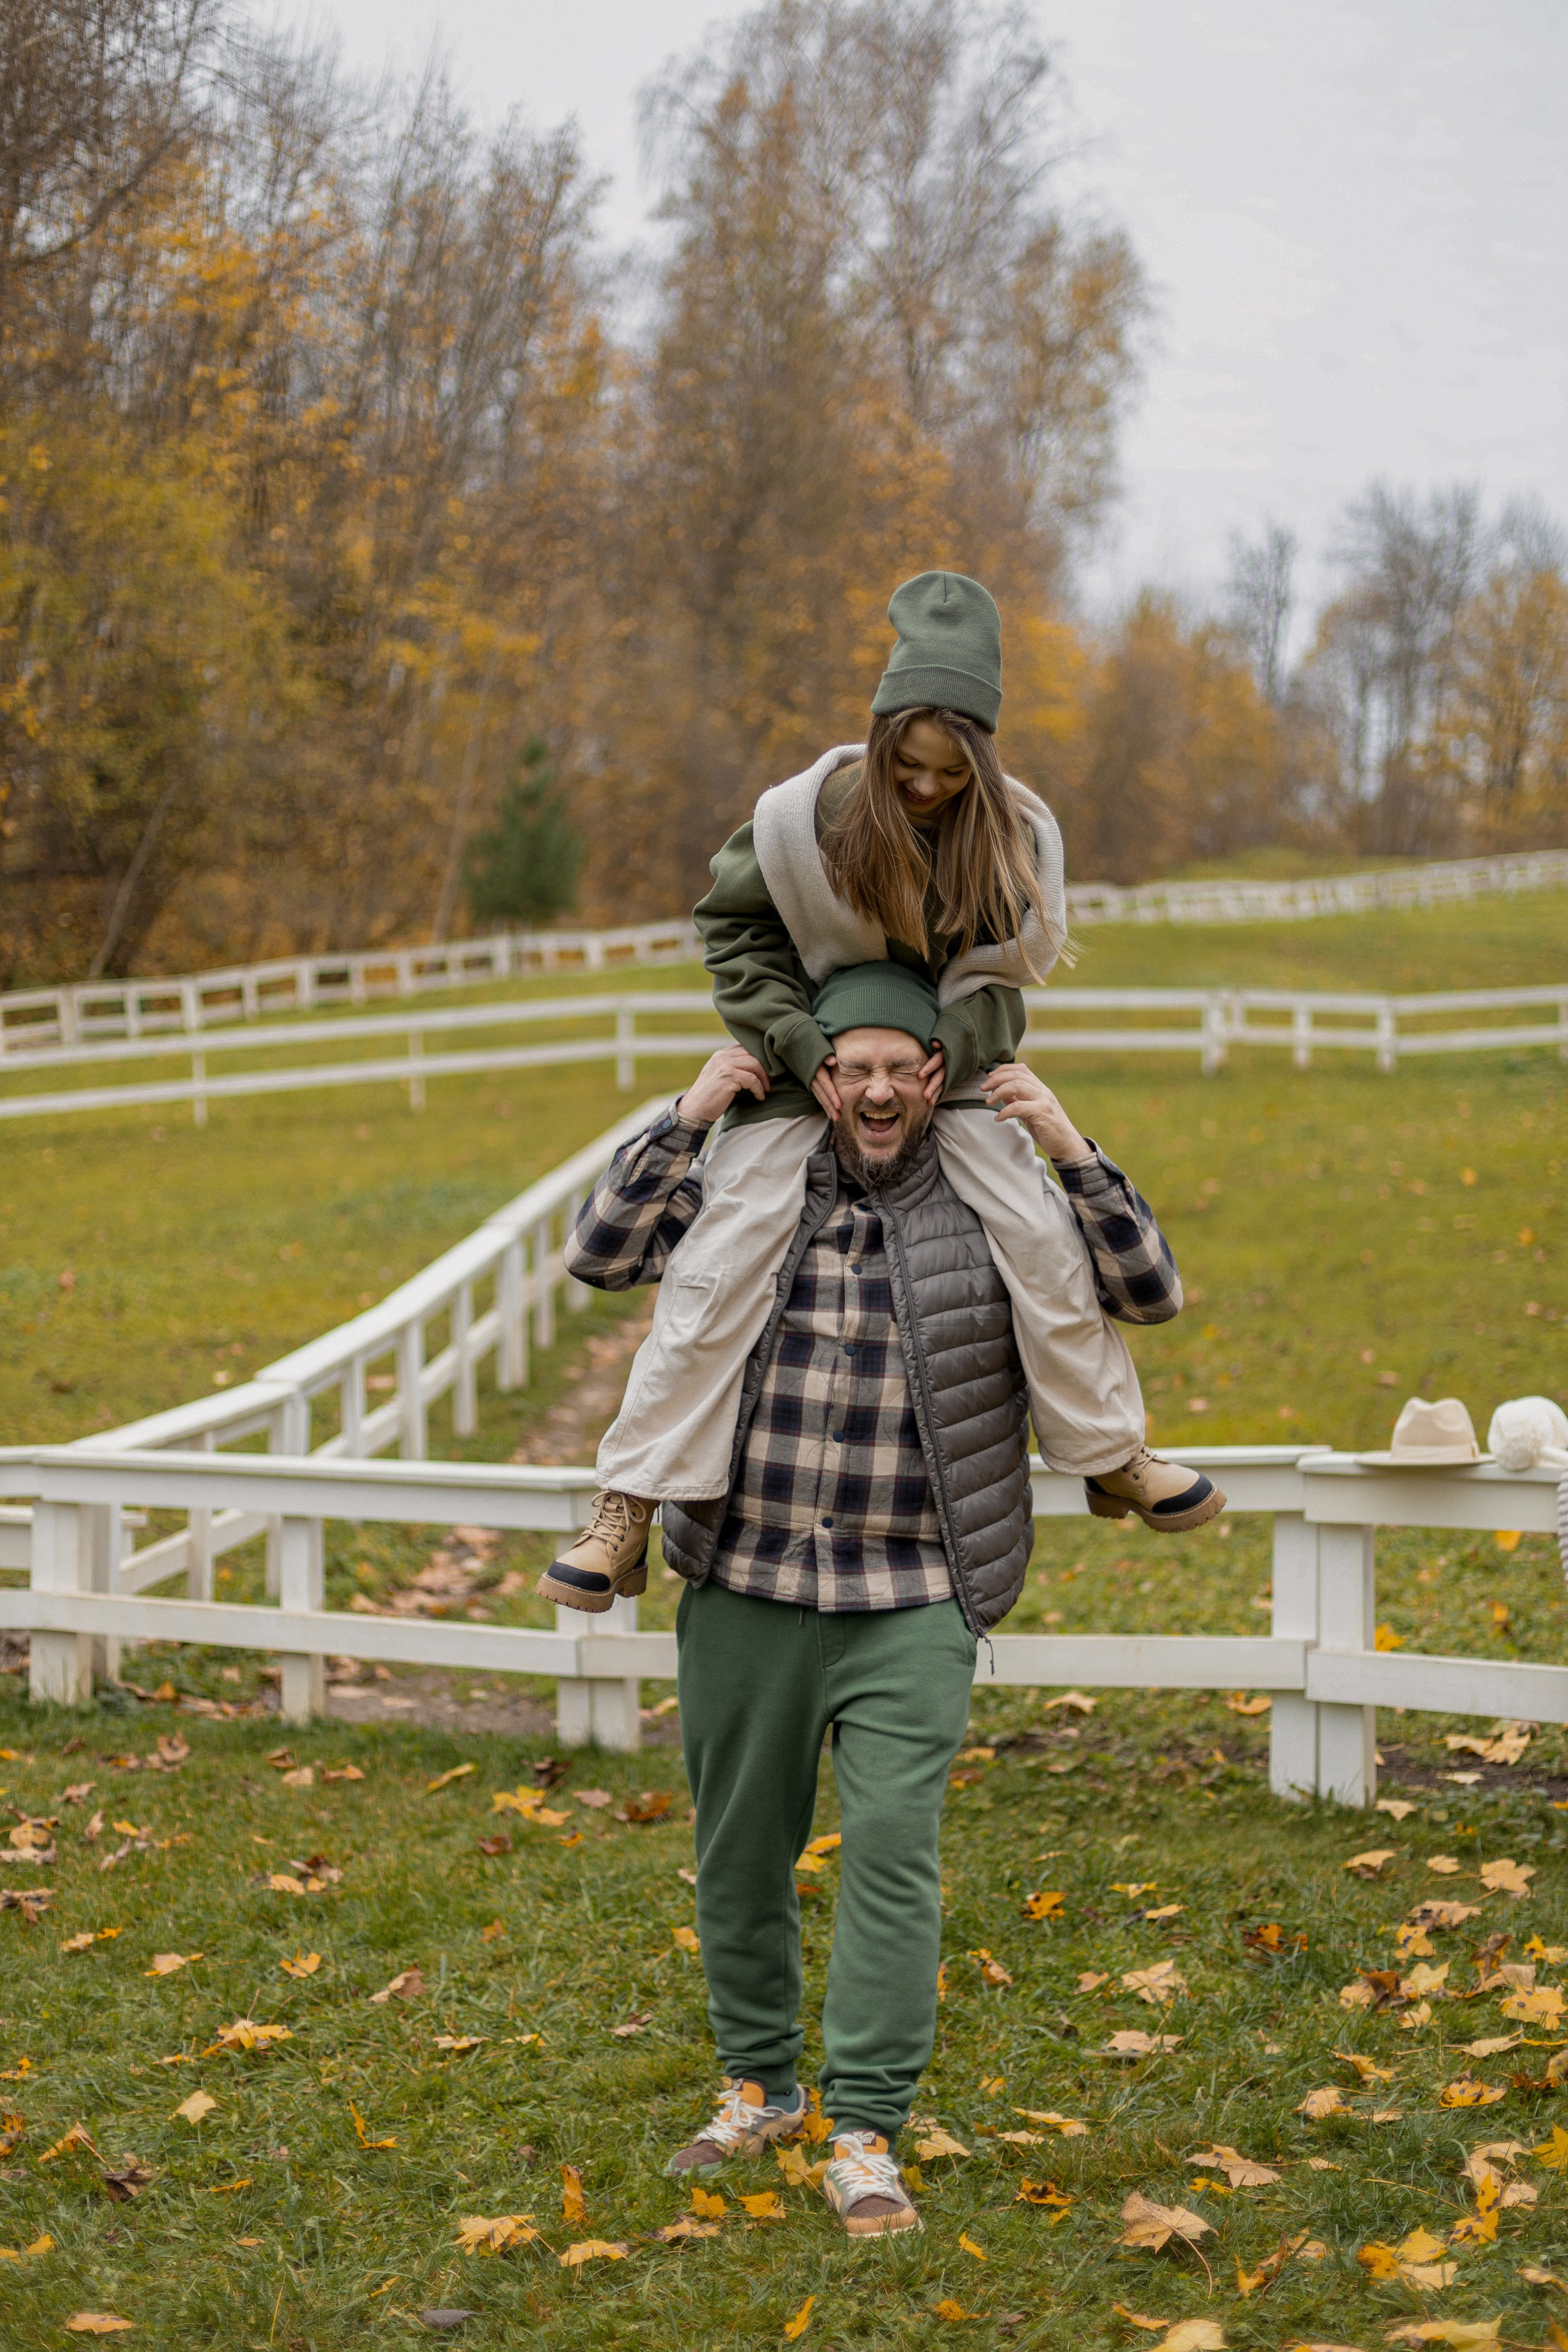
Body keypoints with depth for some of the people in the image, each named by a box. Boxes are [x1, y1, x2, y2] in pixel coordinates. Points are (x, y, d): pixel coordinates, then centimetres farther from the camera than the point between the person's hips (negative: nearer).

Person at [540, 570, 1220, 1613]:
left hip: (946, 1059, 2)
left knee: (1044, 1241, -8)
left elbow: (1008, 967, 0)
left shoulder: (1017, 836, -12)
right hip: (807, 1064, -2)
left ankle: (1111, 1457, 12)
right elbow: (737, 928, -6)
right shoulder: (806, 817, -19)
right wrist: (798, 1043, -17)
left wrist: (957, 1046, -19)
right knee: (723, 1262, -14)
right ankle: (630, 1506, -9)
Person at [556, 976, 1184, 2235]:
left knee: (893, 1847, -13)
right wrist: (687, 1121, -11)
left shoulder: (993, 1210, 2)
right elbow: (602, 1254, -1)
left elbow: (1150, 1291, -2)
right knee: (741, 1852, 12)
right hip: (744, 1588, 2)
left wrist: (1070, 1149, -13)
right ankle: (760, 2087, 31)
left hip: (910, 1604, -2)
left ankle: (866, 2134, -8)